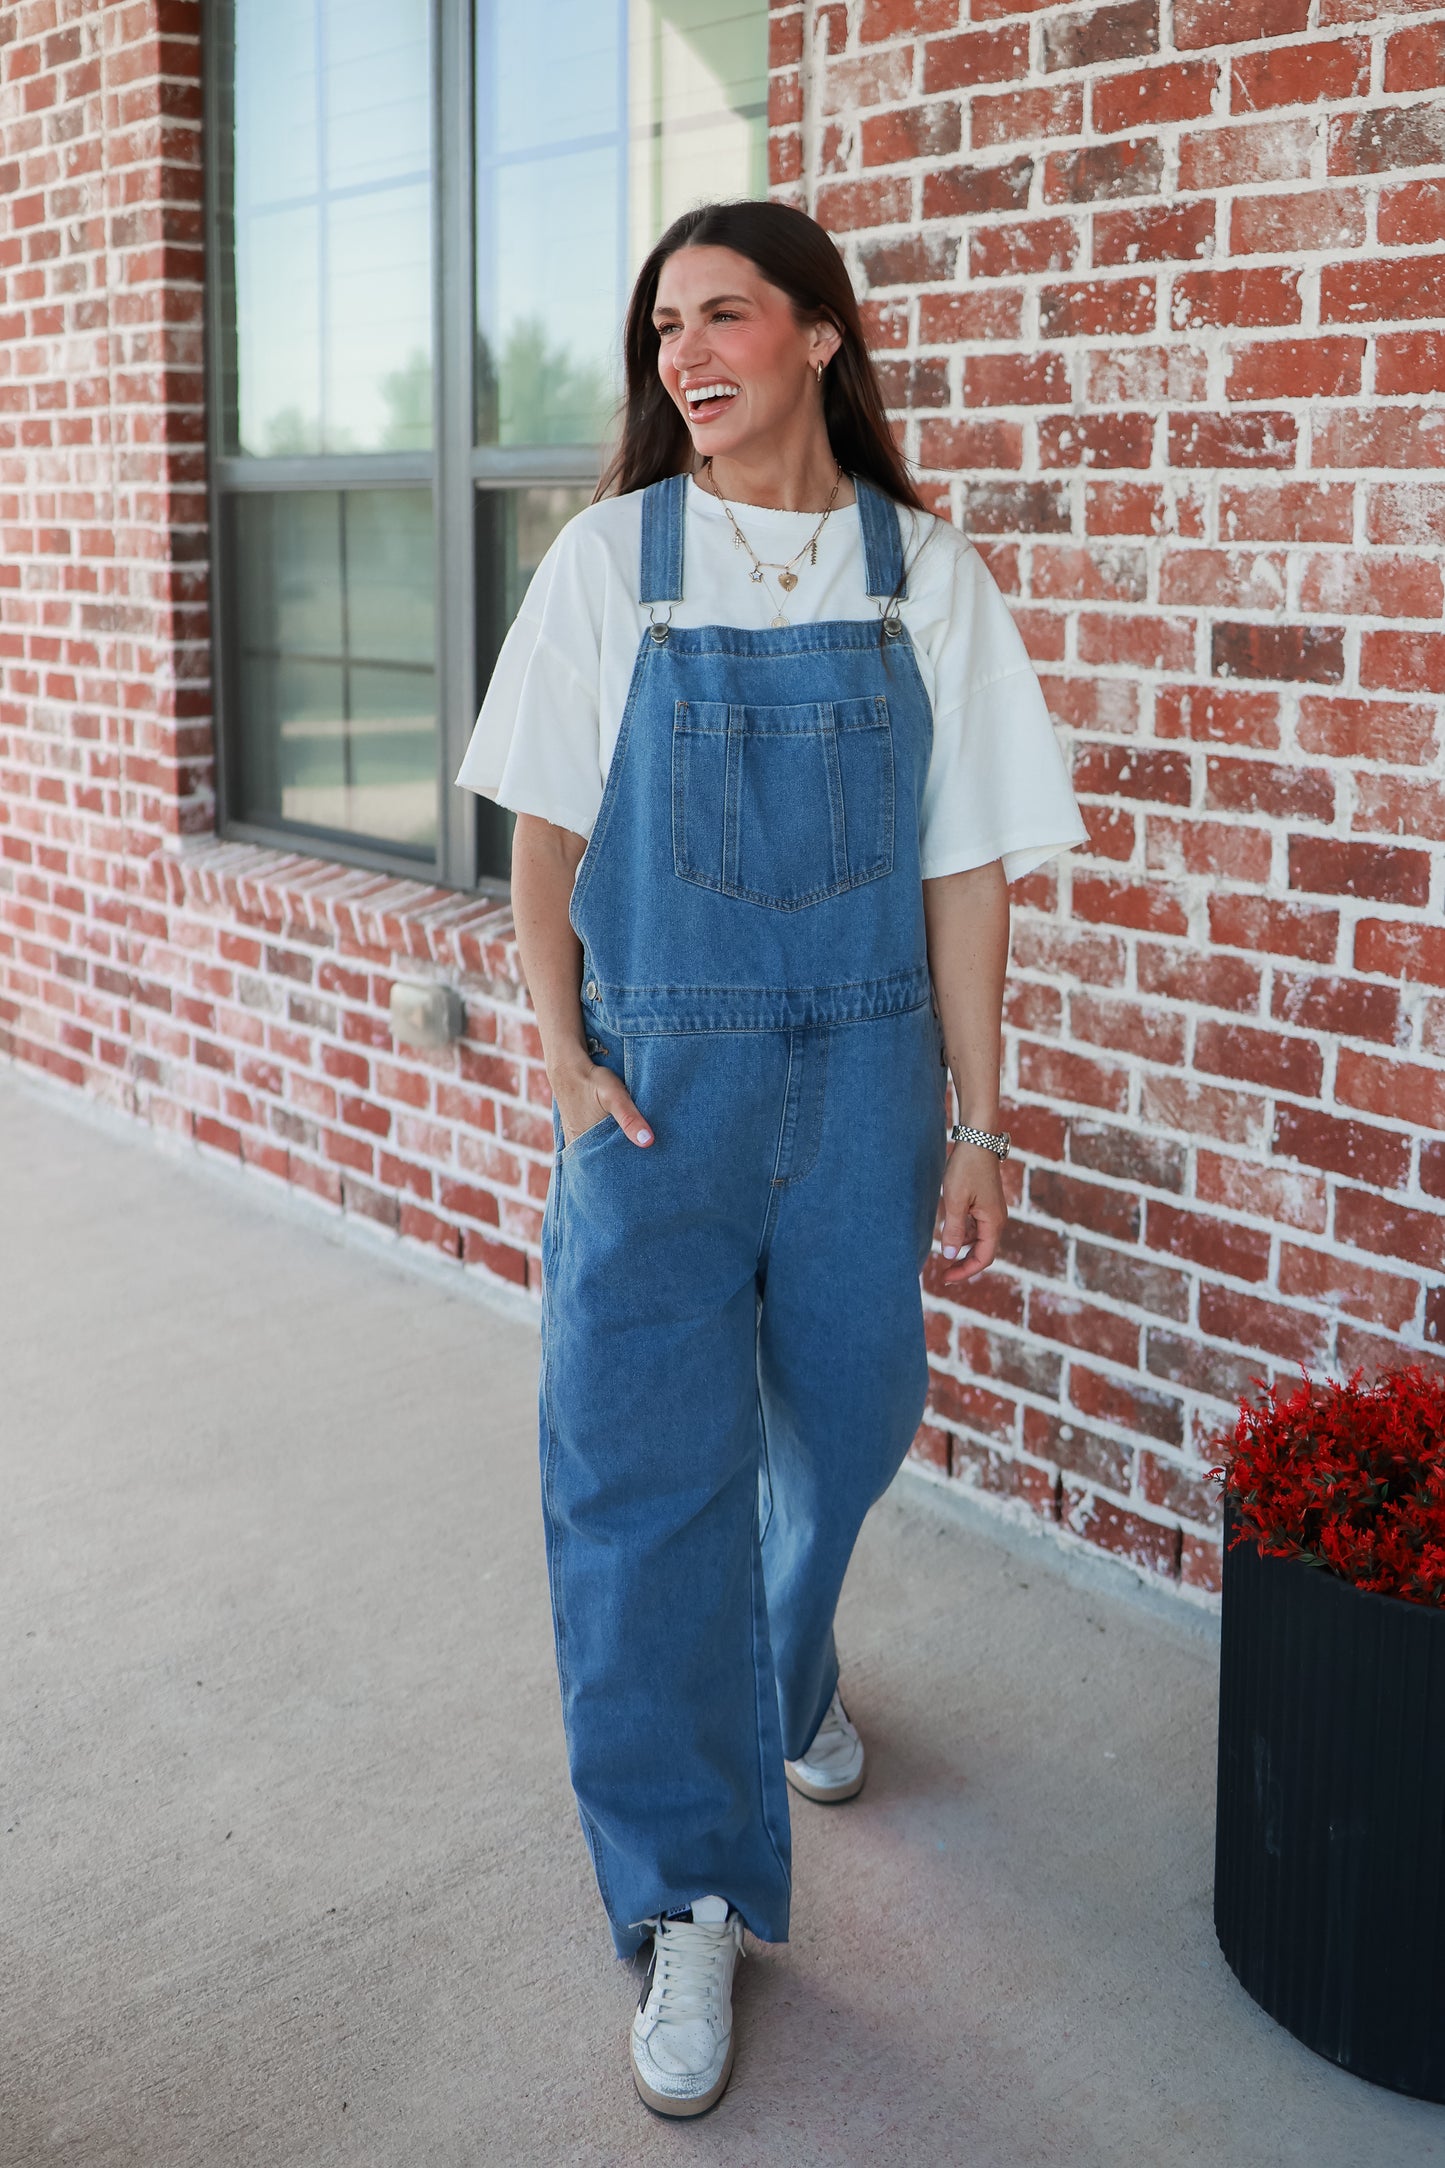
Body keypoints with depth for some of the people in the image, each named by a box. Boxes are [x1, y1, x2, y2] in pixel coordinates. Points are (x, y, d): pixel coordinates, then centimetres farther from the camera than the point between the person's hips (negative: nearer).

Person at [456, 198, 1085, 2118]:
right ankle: (691, 1903, 8)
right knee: (640, 1466, -6)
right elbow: (547, 829, 3)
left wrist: (977, 1128, 0)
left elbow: (964, 868, 1)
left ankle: (788, 1671, 49)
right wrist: (567, 1057, -9)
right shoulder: (610, 559, -1)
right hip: (656, 1078, -1)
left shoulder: (924, 575, 0)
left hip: (862, 1072, 2)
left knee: (846, 1421, 16)